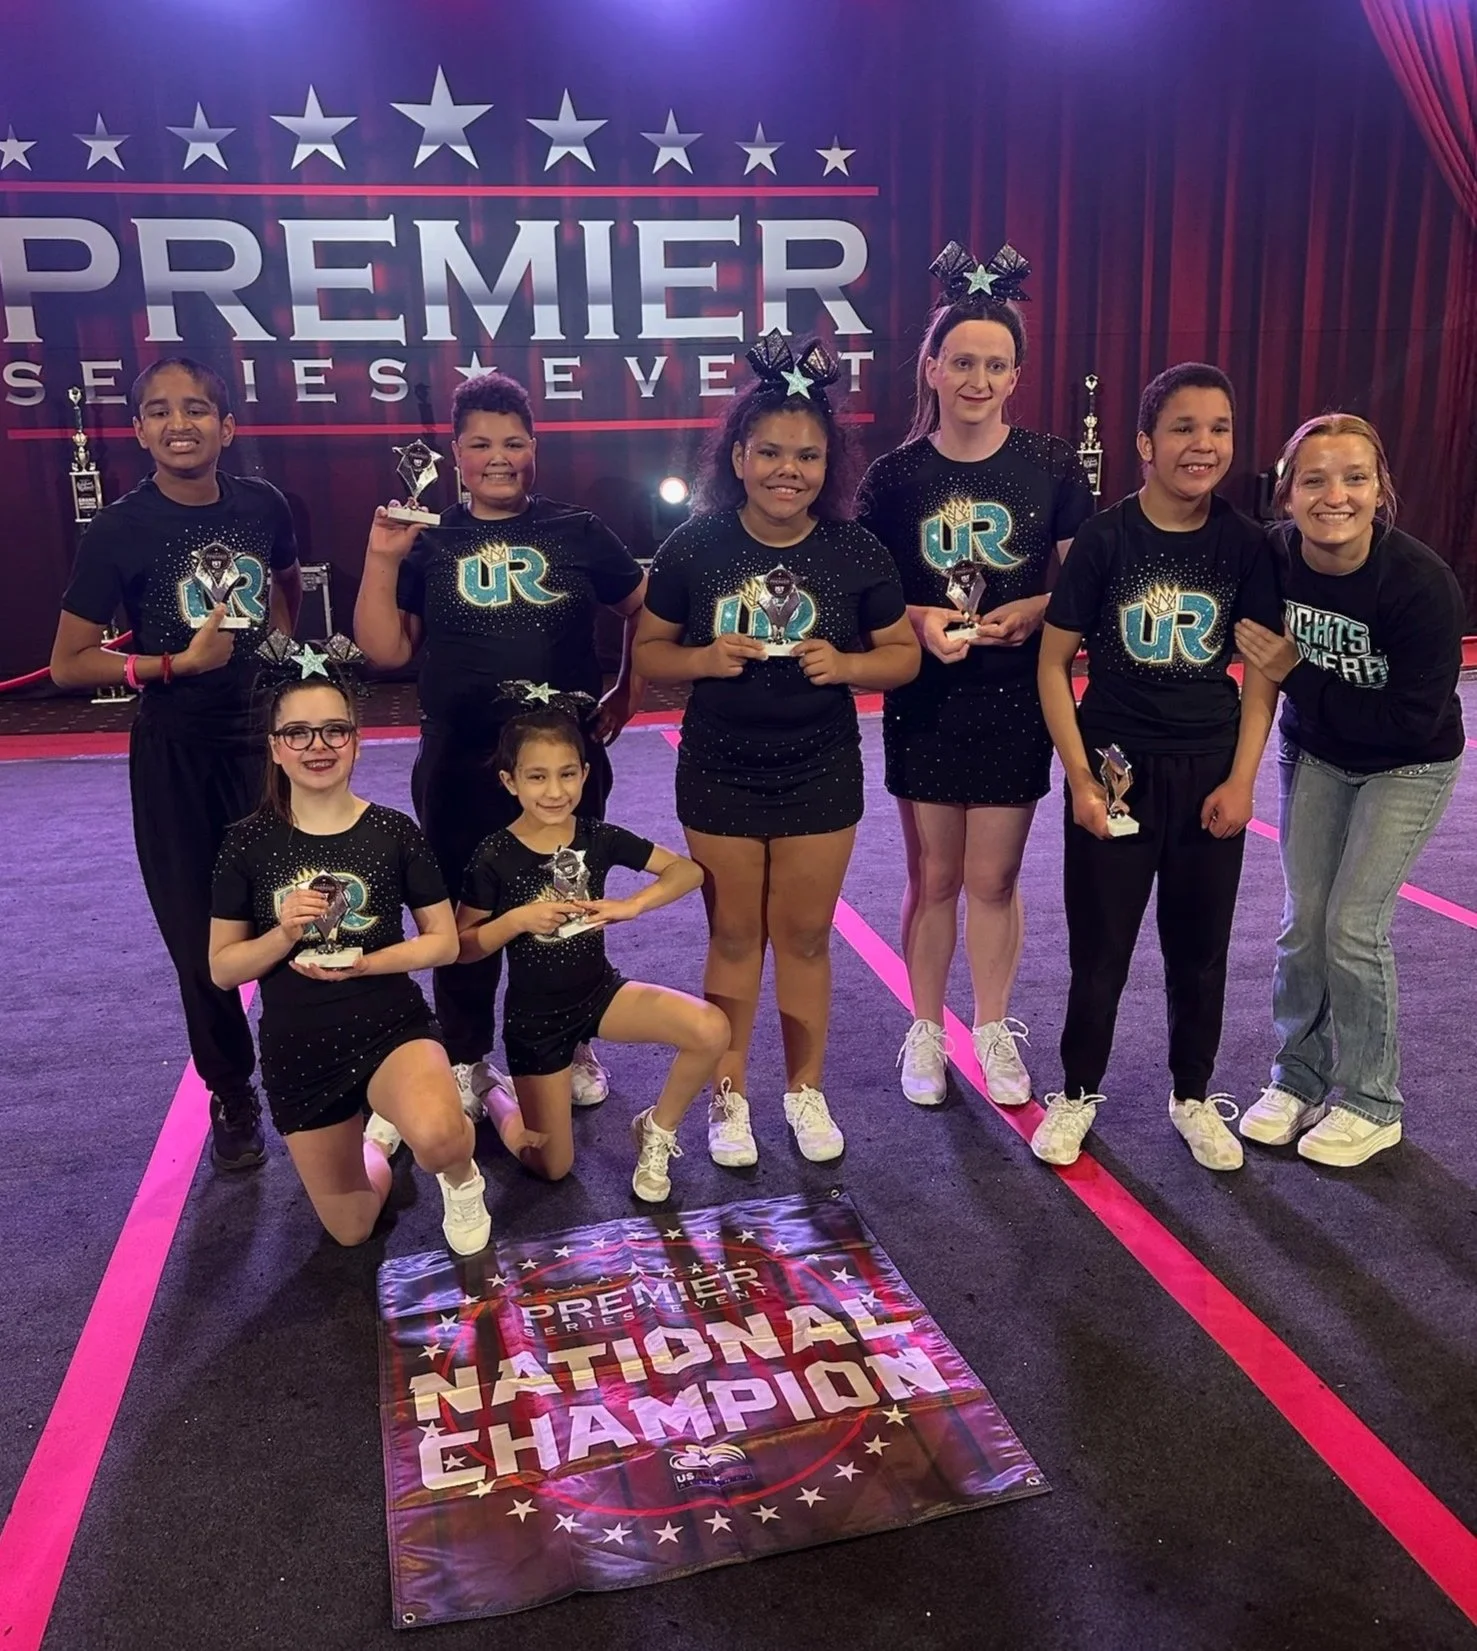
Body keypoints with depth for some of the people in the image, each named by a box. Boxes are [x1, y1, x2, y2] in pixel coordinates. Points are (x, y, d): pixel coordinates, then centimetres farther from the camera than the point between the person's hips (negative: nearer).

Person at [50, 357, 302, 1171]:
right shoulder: (120, 530, -12)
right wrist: (177, 662, -18)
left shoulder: (261, 504, -2)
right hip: (176, 757, -2)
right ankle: (231, 1097, 26)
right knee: (201, 939, 6)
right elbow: (68, 664, -9)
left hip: (267, 737, 3)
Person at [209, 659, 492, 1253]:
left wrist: (363, 963, -18)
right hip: (297, 1048, 2)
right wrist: (285, 934, -18)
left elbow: (444, 940, -2)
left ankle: (460, 1177, 2)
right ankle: (379, 1127, 47)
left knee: (437, 1137, -37)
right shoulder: (248, 841, -4)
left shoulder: (394, 831, -7)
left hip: (390, 1023, -2)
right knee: (351, 1231, 15)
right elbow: (222, 968, 0)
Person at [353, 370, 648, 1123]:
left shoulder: (578, 532, 2)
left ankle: (573, 1049, 32)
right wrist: (381, 560, -11)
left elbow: (646, 609, 12)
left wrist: (630, 690, 6)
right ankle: (467, 1063, 27)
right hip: (458, 768, 0)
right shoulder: (429, 541, 2)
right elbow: (385, 650, -2)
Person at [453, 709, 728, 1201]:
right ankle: (492, 1097, 36)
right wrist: (519, 920, -26)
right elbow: (459, 947, -11)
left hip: (600, 992, 3)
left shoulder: (598, 838, -9)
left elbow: (688, 870, -4)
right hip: (534, 1017, -2)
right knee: (552, 1167, 5)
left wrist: (631, 906, -20)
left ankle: (656, 1130, 5)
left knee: (712, 1031, -22)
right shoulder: (495, 857, -17)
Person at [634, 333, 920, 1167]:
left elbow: (904, 654, 0)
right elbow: (649, 651, -1)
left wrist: (846, 664, -19)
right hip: (720, 773, 0)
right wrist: (704, 659, -21)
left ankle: (807, 1091, 30)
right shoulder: (694, 547, -8)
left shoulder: (857, 554, -7)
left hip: (821, 774, 0)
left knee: (805, 935, 12)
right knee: (734, 937, 12)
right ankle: (730, 1097, 27)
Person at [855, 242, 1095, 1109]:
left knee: (994, 879, 9)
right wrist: (918, 621, -16)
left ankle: (994, 1030, 28)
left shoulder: (1051, 466, -2)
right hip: (924, 701, 0)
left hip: (1016, 699, 0)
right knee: (933, 876, 10)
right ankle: (926, 1032, 26)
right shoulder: (896, 474, -2)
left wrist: (1031, 611, -16)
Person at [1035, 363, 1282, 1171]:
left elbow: (1262, 670, 2)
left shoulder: (1244, 543, -3)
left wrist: (1241, 780, -5)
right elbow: (1053, 663, -7)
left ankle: (1193, 1097, 33)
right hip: (1115, 768, -2)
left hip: (1208, 770, 2)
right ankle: (1076, 1094, 27)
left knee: (1200, 946, 13)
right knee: (1100, 946, 6)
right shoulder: (1104, 538, -10)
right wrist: (1081, 780, -10)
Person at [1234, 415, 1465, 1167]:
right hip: (1313, 753, 4)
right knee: (1303, 922, 7)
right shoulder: (1273, 556, -21)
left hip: (1404, 768, -4)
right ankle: (1300, 1077, 26)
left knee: (1353, 927, -6)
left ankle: (1370, 1104, 14)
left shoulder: (1422, 584, -30)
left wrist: (1295, 675, -29)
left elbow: (1410, 721, -27)